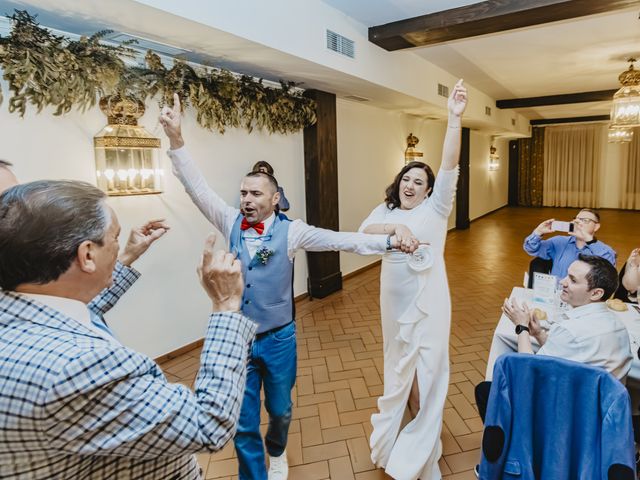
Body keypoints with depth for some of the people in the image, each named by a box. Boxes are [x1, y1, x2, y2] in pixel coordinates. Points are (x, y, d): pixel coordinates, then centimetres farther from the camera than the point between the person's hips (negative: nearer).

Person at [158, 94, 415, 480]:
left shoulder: (290, 230, -10)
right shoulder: (231, 223, -4)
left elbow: (340, 240, -15)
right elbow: (197, 186, -8)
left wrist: (389, 241, -23)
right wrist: (175, 137, -18)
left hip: (278, 338, 0)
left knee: (280, 410, 22)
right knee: (243, 423, 10)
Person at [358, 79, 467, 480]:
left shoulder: (435, 208, -5)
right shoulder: (385, 210, 4)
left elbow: (449, 167, -17)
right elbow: (364, 232, -15)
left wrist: (455, 118, -27)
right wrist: (395, 227, -33)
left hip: (428, 300, -3)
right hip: (395, 300, 3)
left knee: (427, 362, 5)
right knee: (398, 358, 20)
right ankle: (403, 405, 49)